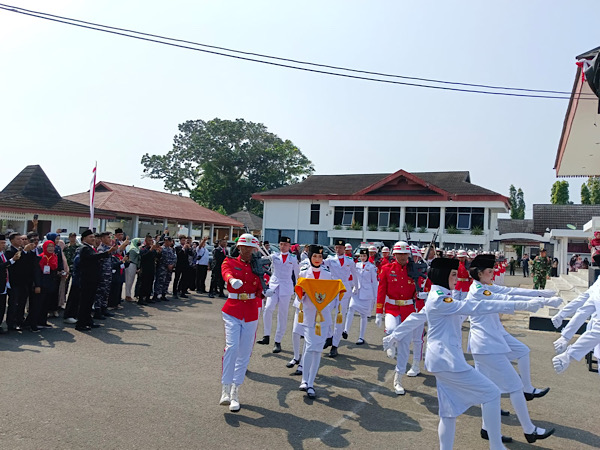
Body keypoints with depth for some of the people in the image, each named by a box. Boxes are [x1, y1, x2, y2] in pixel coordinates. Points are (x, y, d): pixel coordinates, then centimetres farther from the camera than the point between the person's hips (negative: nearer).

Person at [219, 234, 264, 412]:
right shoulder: (230, 262, 3)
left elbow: (260, 290, 9)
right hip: (232, 311, -2)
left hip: (251, 313, 3)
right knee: (232, 346, -19)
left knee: (244, 353, 6)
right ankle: (226, 389, -7)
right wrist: (233, 280, -44)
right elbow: (226, 272, -22)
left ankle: (235, 391, 19)